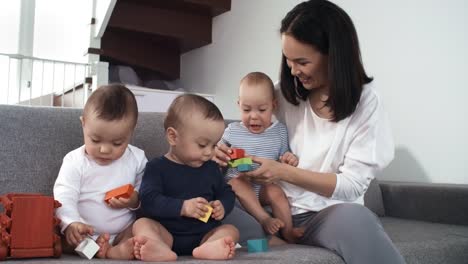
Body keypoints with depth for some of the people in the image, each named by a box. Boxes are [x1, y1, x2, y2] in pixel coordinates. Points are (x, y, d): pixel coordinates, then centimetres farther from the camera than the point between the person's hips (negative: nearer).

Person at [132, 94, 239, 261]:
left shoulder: (211, 168, 12)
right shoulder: (157, 167, -2)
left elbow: (227, 193, 20)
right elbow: (149, 200, -13)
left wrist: (223, 206, -5)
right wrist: (182, 207, -25)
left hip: (204, 234, 4)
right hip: (167, 233, -3)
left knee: (231, 230, -17)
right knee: (142, 223, -24)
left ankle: (209, 248, -49)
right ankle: (160, 249, -56)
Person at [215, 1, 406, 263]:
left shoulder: (365, 101, -4)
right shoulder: (281, 93, 4)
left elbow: (353, 185, -8)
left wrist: (284, 172, -18)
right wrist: (229, 155, -8)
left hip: (331, 213, -4)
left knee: (352, 217, -39)